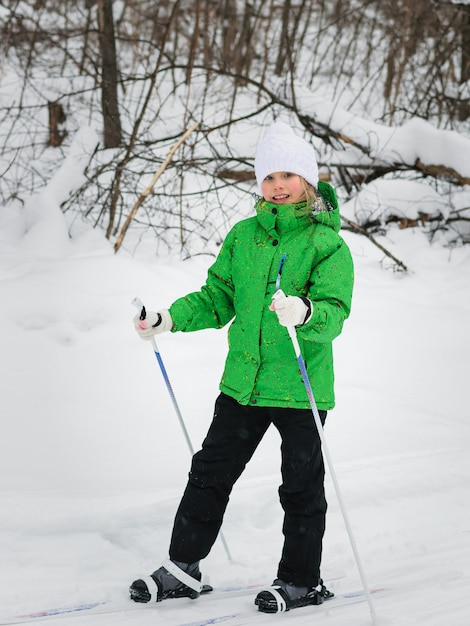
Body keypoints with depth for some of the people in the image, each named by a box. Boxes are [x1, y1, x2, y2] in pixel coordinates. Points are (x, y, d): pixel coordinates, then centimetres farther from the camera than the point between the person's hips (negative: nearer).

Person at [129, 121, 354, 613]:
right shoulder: (244, 235, 7)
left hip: (301, 385, -5)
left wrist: (306, 313, -39)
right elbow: (217, 299, 13)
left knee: (301, 486, 7)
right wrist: (169, 319, -1)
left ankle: (302, 580, 21)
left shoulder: (327, 243, -7)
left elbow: (334, 312, -17)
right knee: (210, 472, 10)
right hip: (243, 382, 5)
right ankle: (183, 568, 22)